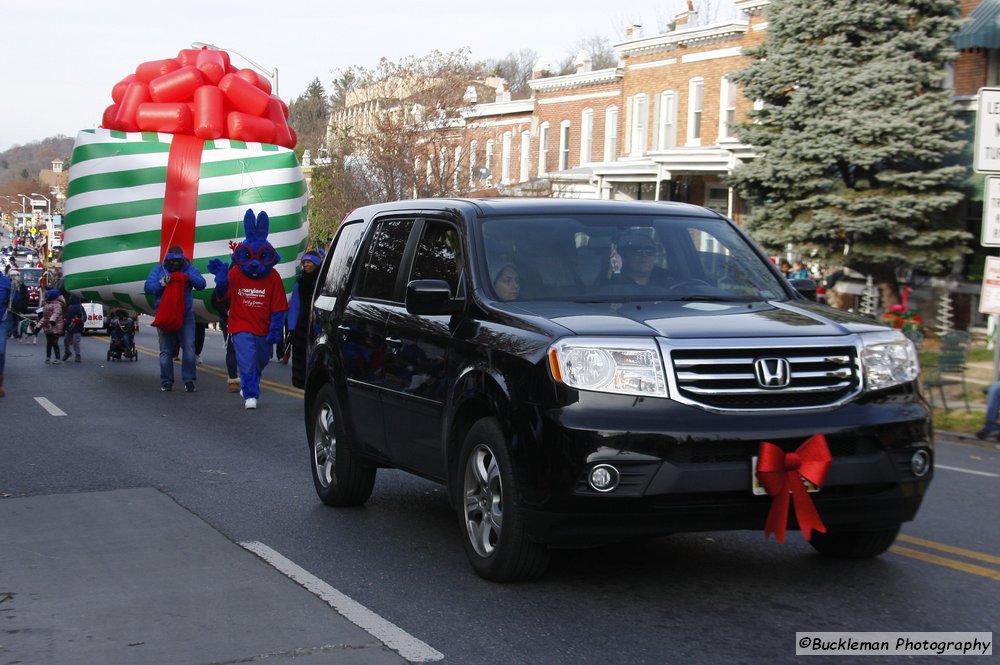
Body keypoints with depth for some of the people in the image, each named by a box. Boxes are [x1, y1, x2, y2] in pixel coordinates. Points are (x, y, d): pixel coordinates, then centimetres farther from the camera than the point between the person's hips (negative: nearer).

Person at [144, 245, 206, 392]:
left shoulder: (189, 269, 6)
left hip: (185, 314, 0)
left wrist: (189, 277, -23)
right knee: (165, 350, 4)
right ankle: (166, 382, 11)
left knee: (189, 347, -9)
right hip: (164, 315, 0)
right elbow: (148, 287, -3)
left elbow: (201, 284, -5)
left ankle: (189, 380, -2)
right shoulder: (158, 270, 5)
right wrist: (162, 282, -21)